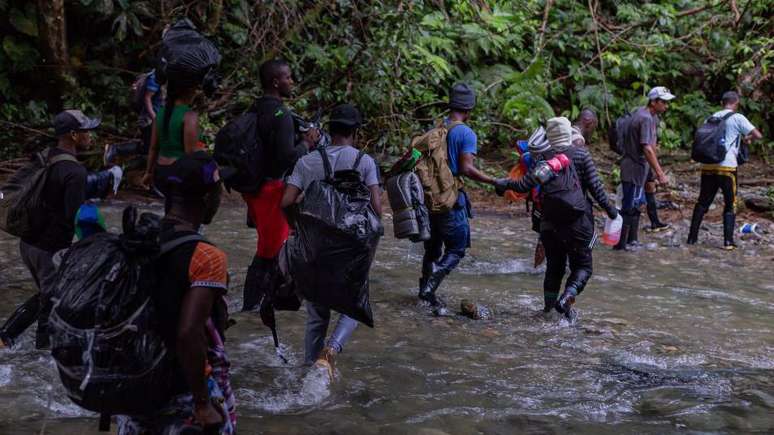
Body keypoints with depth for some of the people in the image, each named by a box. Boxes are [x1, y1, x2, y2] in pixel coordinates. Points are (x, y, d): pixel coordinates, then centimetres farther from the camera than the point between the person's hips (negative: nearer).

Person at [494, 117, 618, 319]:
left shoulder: (543, 157, -2)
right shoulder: (581, 154, -4)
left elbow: (525, 185, -8)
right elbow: (595, 187, -5)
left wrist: (504, 183, 10)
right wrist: (610, 209, 7)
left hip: (550, 222, 2)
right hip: (578, 221, -2)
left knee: (554, 265, 17)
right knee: (583, 266, 8)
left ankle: (548, 307, 20)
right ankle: (567, 298, -15)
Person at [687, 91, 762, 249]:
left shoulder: (712, 117, 12)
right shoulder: (737, 118, -3)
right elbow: (758, 135, -7)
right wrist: (748, 138, 14)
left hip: (708, 166, 5)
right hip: (727, 167, -4)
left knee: (702, 202, 12)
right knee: (730, 205, 6)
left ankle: (692, 237, 13)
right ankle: (728, 241, 1)